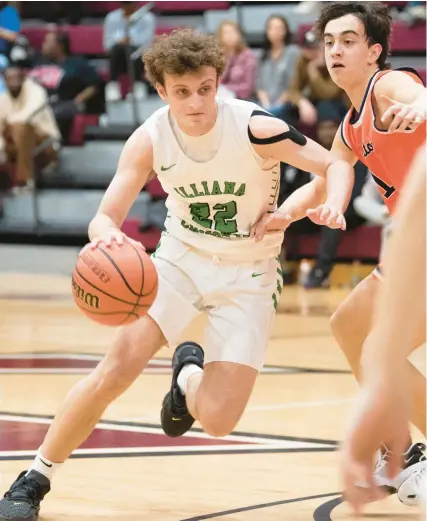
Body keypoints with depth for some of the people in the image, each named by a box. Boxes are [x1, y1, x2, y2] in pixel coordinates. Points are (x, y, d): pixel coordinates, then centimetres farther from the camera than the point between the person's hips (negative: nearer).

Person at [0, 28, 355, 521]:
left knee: (217, 419, -12)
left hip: (247, 274, -1)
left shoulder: (254, 127, -23)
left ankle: (189, 373, 25)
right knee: (115, 370, -18)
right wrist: (107, 234, -41)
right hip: (180, 258, 1)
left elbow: (335, 166, -14)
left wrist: (329, 206, -37)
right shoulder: (150, 139, -15)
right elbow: (104, 218, -16)